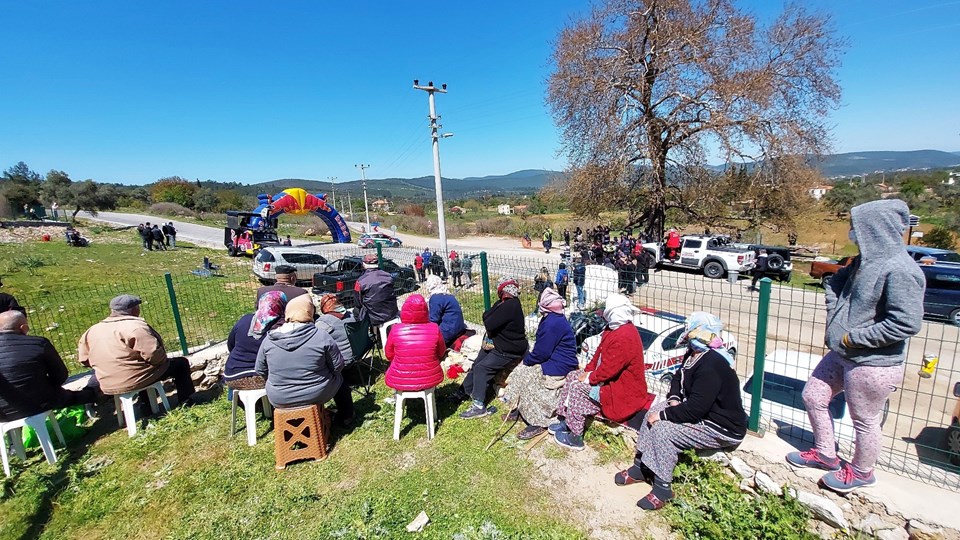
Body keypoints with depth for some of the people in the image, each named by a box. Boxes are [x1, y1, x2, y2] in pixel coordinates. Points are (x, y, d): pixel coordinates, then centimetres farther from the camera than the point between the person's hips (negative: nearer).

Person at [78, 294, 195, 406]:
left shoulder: (93, 330, 7)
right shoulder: (135, 326, -19)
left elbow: (84, 358, 14)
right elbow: (153, 354, -23)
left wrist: (112, 367, 21)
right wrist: (164, 360, -2)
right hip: (136, 379, -8)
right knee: (181, 363, 7)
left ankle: (145, 404, 37)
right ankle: (185, 400, 10)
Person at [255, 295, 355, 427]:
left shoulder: (268, 340, -9)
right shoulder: (322, 337, -18)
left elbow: (260, 372, 3)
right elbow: (338, 367, -9)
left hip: (279, 400, 3)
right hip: (316, 396, -2)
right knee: (339, 379, 27)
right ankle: (345, 418, 36)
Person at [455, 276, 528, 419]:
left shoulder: (509, 306, -27)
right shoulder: (509, 303, 6)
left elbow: (489, 325, -26)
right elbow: (486, 316, 5)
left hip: (509, 351, -10)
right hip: (496, 343, 10)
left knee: (481, 368, -17)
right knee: (477, 365, 16)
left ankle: (479, 406, -12)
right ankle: (465, 390, 34)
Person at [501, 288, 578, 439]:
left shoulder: (553, 323, -27)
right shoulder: (554, 319, 7)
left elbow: (542, 352, -23)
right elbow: (542, 346, 12)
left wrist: (527, 360, -6)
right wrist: (529, 358, -1)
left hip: (558, 368, -10)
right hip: (553, 360, 10)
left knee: (524, 377, -13)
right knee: (520, 370, 7)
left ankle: (537, 423, -3)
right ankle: (518, 410, 17)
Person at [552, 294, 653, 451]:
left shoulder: (624, 337, -30)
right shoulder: (615, 329, 4)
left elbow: (608, 369, -29)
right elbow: (599, 353, 11)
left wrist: (589, 378, -15)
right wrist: (588, 370, 0)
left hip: (623, 391, -11)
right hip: (613, 379, 11)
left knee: (577, 387, -18)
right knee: (572, 376, 7)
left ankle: (575, 438, -4)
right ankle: (565, 421, 17)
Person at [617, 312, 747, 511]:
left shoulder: (711, 366, -31)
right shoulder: (693, 355, -1)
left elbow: (694, 409, -32)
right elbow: (679, 378, 15)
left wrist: (664, 415, -21)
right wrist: (674, 398, -3)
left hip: (723, 428, -10)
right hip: (703, 411, 10)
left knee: (662, 429, -23)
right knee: (653, 412, 0)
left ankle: (662, 488, -6)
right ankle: (640, 467, 10)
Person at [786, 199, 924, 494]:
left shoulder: (900, 270, -22)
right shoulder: (866, 262, 5)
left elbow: (908, 323, -26)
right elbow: (835, 289, 18)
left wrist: (855, 337, -21)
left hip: (874, 365, -9)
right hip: (843, 355, 9)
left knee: (865, 421, 12)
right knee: (813, 396, 16)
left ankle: (861, 472, 36)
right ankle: (825, 454, 35)